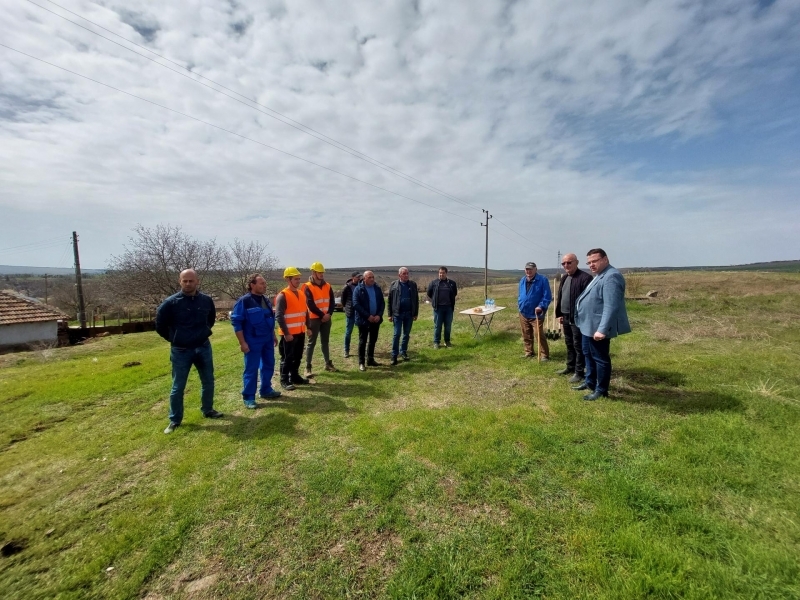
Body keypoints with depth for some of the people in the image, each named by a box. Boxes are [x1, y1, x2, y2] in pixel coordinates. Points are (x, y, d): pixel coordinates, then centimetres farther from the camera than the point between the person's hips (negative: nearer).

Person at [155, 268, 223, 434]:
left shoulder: (207, 300, -4)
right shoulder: (171, 302, -12)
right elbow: (159, 324, 0)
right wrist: (174, 338, 6)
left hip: (204, 348, 3)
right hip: (181, 351, -3)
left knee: (208, 382, 15)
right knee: (178, 387, 6)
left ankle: (208, 410, 34)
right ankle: (175, 420, 22)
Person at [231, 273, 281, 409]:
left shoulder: (266, 300, 8)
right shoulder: (244, 301, -14)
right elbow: (236, 322, -15)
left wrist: (274, 335, 18)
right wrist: (242, 343, -17)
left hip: (267, 339, 7)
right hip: (253, 341, -7)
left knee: (269, 365, 15)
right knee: (251, 369, 1)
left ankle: (266, 390, 31)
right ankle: (248, 397, 13)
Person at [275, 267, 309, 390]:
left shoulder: (301, 294, 9)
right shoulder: (282, 296, -14)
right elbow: (279, 316, -18)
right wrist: (286, 333, -19)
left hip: (300, 332, 7)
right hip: (289, 334, -7)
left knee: (298, 356, 16)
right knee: (287, 358, 3)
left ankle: (295, 376, 30)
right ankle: (284, 380, 15)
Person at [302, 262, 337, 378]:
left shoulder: (327, 286, 8)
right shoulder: (308, 287, -9)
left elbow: (332, 301, 6)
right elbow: (310, 305, -14)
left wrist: (329, 314, -10)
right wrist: (322, 315, -15)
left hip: (327, 318, 5)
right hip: (314, 319, -5)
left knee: (325, 341, 15)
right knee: (311, 343, -2)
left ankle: (328, 363, 26)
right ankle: (308, 367, 3)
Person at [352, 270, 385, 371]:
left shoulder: (377, 288, 7)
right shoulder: (359, 289, -7)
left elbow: (382, 303, 6)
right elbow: (356, 305, -14)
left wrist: (379, 315, -10)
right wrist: (368, 316, -18)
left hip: (376, 319, 5)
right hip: (363, 320, -5)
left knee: (373, 341, 13)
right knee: (362, 341, 2)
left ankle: (370, 360, 26)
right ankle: (361, 363, 10)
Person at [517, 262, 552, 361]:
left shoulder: (542, 280, -10)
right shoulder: (522, 281, 10)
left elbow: (547, 296, -12)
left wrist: (541, 306, -23)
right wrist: (519, 303, 8)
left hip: (536, 314, -6)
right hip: (523, 314, 6)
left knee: (540, 335, -8)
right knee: (526, 336, 14)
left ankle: (544, 355, 3)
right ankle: (529, 353, 28)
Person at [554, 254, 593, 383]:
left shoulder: (585, 278, -15)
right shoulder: (564, 278, 13)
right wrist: (559, 314, 15)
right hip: (565, 317, 8)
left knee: (578, 346, 1)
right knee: (569, 344, 18)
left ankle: (579, 372, 11)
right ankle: (570, 367, 31)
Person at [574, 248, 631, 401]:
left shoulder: (611, 277, -20)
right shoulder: (599, 276, 15)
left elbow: (611, 307, -28)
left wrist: (603, 329, -32)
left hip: (598, 327, -11)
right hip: (589, 325, 11)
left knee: (600, 358, 3)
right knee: (588, 354, 21)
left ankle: (601, 390, 16)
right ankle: (590, 382, 37)